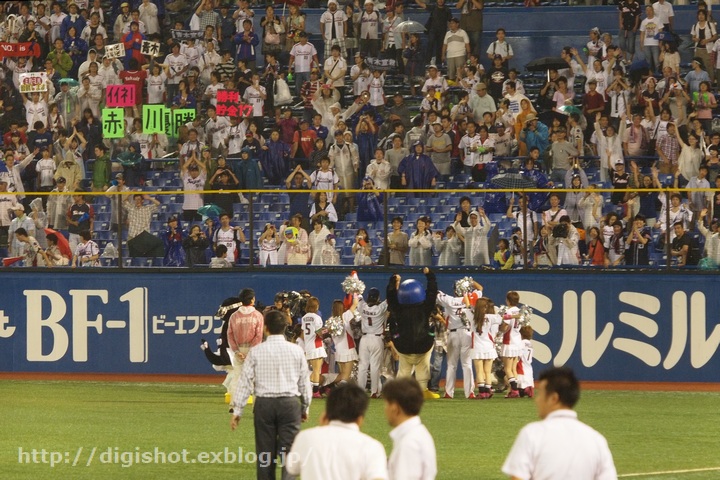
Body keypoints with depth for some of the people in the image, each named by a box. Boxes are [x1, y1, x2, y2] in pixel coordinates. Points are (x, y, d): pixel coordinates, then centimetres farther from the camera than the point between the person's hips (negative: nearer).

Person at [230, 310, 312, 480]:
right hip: (290, 403, 0)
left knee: (265, 452, 10)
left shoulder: (256, 351, -3)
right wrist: (305, 407, 19)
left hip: (264, 404, 0)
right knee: (289, 452, 0)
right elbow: (304, 382, 5)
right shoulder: (296, 351, 0)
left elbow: (245, 382, -3)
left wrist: (237, 410, 2)